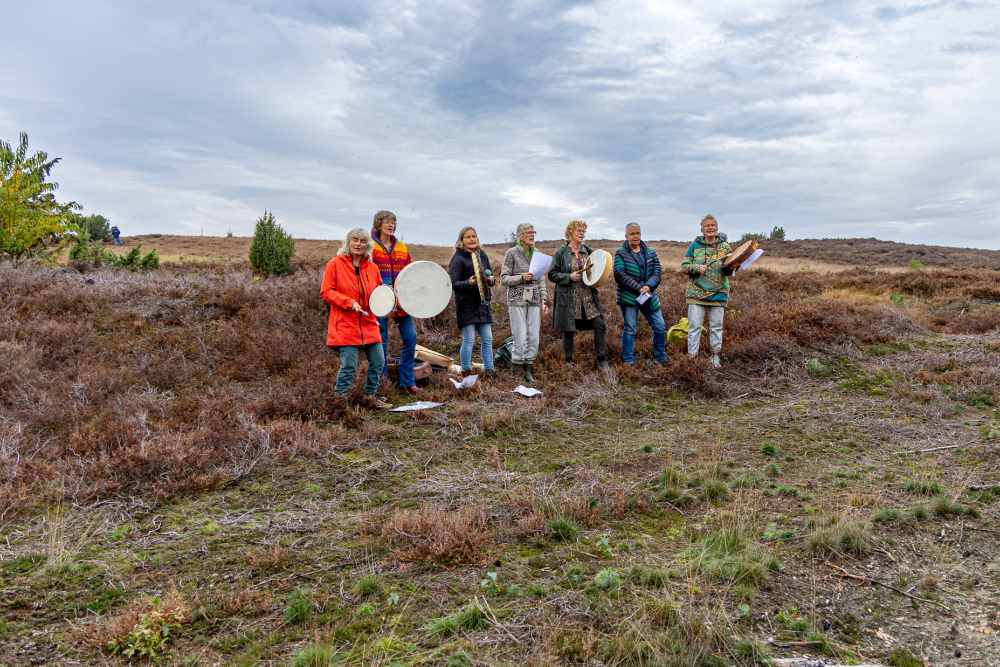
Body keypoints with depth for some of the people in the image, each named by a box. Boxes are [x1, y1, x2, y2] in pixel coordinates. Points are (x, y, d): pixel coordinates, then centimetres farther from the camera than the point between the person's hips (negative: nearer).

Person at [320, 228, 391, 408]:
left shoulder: (372, 268, 12)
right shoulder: (335, 264, -2)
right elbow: (326, 292, -6)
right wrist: (349, 303, -18)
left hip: (369, 324, 5)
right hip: (345, 325, -5)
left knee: (378, 361, 5)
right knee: (349, 364, -8)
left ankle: (371, 395, 25)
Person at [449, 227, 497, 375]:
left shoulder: (482, 255, 13)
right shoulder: (458, 258, -7)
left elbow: (490, 275, 20)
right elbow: (454, 283, -11)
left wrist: (492, 280, -3)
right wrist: (468, 283, -29)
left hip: (483, 303, 6)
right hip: (466, 304, -6)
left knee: (487, 339, 7)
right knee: (469, 339, -4)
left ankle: (489, 370, 16)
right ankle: (466, 371, 6)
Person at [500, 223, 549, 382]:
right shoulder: (512, 253, -3)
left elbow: (541, 280, 15)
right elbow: (503, 279, -4)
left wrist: (543, 301, 8)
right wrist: (521, 277, -19)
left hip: (534, 301, 5)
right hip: (517, 301, -5)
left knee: (534, 338, 3)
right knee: (520, 338, -7)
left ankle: (528, 371, 14)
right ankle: (517, 373, 6)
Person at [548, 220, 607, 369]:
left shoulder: (588, 252, 12)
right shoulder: (561, 253, 0)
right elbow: (552, 275, -2)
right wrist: (569, 277, -15)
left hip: (588, 296, 4)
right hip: (569, 298, -3)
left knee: (600, 325, -6)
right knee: (568, 330, 2)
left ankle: (601, 360, 6)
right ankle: (568, 361, 18)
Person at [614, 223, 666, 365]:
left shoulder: (650, 253, 12)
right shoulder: (621, 253, 0)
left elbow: (657, 271, 4)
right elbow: (619, 274, -11)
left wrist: (649, 286, -16)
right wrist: (639, 288, -17)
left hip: (648, 296, 4)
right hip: (629, 297, -4)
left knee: (660, 327, 4)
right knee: (629, 329, -3)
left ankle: (661, 358, 20)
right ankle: (628, 361, 8)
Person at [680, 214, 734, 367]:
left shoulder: (725, 247, 8)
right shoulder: (694, 246, 3)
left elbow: (730, 270, 9)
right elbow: (684, 266, 2)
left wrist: (729, 268, -15)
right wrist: (696, 268, -17)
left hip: (718, 293, 2)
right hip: (696, 293, -1)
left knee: (716, 326, 7)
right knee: (694, 326, -2)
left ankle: (715, 356, 19)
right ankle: (692, 357, 5)